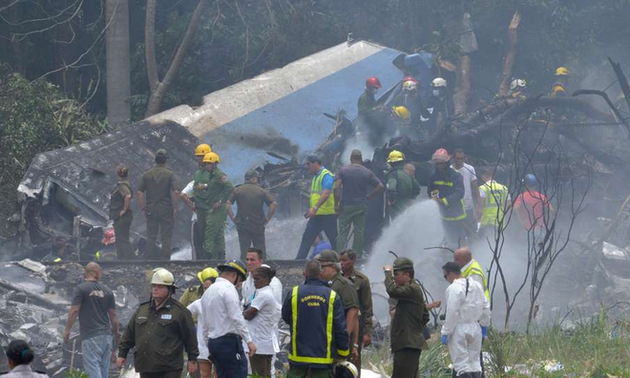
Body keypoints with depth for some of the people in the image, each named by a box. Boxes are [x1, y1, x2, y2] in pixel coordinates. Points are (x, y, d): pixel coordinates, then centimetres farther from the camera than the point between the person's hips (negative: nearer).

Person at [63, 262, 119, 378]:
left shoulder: (81, 289, -5)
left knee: (92, 366, -10)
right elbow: (113, 315, 11)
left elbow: (74, 310, -11)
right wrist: (116, 334, 21)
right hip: (106, 334, 5)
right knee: (104, 368, 10)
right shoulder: (107, 291, 10)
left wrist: (67, 330, -2)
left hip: (90, 335, -5)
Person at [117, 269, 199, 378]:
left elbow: (189, 336, -1)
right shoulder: (142, 309, 14)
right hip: (146, 368, 6)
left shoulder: (179, 311, -3)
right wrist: (122, 354, 15)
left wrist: (192, 359, -1)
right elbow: (129, 334, 18)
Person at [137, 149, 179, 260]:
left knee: (151, 237, 7)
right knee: (166, 238, 3)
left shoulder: (147, 174, 3)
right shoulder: (170, 174, -5)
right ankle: (165, 260, 1)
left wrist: (143, 208, 5)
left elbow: (139, 193, -1)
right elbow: (175, 192, -14)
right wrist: (175, 208, -5)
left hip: (151, 210, 2)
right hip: (166, 209, -2)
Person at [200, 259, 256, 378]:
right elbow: (237, 318, -17)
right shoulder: (228, 288, -10)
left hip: (213, 342, 9)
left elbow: (204, 324, 22)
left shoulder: (208, 292, 18)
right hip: (230, 341, -9)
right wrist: (249, 340, -16)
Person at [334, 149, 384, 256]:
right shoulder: (367, 172, 2)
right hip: (361, 206, 1)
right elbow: (380, 186, -1)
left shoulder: (343, 170, -3)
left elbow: (336, 187, -13)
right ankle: (357, 255, 9)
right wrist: (369, 197, 8)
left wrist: (336, 204, -7)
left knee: (343, 231, 1)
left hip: (346, 206, -1)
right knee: (359, 232, 7)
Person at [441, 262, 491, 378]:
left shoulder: (454, 288, -15)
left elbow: (452, 313, -19)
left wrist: (445, 332, -14)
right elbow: (485, 307, 13)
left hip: (459, 329, -7)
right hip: (475, 328, 7)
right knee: (474, 361, 12)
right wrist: (484, 326, 21)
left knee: (461, 363, -3)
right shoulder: (477, 285, 9)